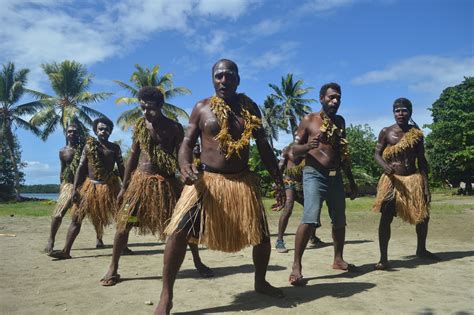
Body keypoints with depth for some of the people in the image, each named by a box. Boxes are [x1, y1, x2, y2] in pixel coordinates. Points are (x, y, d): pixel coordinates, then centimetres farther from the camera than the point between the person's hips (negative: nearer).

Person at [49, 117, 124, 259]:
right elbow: (81, 168, 2)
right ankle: (66, 251, 5)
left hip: (109, 186, 0)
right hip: (90, 186, 0)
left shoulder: (115, 148, 2)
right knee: (76, 218, -1)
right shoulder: (89, 145, 2)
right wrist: (74, 189, -4)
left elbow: (121, 169, 3)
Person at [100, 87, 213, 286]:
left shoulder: (174, 128, -2)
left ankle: (198, 263, 21)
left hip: (168, 181, -1)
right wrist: (124, 187, 8)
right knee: (124, 223, -3)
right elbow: (133, 156, 8)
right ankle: (113, 269, 14)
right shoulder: (140, 125, 3)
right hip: (142, 180, 1)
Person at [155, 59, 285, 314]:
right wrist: (185, 165, -23)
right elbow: (187, 142, 0)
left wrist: (278, 180, 6)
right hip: (207, 179, -2)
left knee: (261, 234, 11)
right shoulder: (201, 108, 1)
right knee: (178, 232, -14)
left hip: (243, 181, 3)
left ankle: (260, 282, 38)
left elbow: (264, 146, 9)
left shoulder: (249, 107, 6)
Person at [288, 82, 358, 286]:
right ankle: (296, 266, -14)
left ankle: (338, 259, 32)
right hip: (314, 175, -6)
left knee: (339, 221, 14)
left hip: (335, 176, 7)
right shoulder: (309, 120, -2)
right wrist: (307, 146, -27)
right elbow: (293, 152, -5)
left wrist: (351, 181, 20)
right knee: (310, 219, -20)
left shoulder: (340, 121, 14)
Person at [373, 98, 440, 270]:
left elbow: (422, 160, 7)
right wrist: (385, 166, -25)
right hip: (392, 180, -3)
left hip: (414, 178, 3)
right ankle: (383, 259, -1)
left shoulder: (417, 133, 5)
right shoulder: (386, 132, -1)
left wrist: (426, 185, 3)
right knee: (386, 218, -8)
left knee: (423, 215, 12)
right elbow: (377, 154, -3)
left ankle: (421, 249, 37)